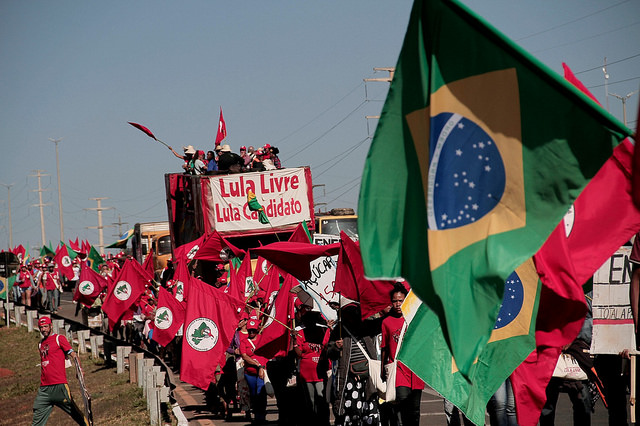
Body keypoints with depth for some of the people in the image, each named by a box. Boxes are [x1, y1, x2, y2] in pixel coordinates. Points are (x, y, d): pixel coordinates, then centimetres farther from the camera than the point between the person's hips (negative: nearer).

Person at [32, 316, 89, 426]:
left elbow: (73, 354, -7)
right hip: (44, 388, 6)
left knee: (74, 411, -5)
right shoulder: (41, 344, 20)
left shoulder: (59, 339, 2)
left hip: (59, 385, -6)